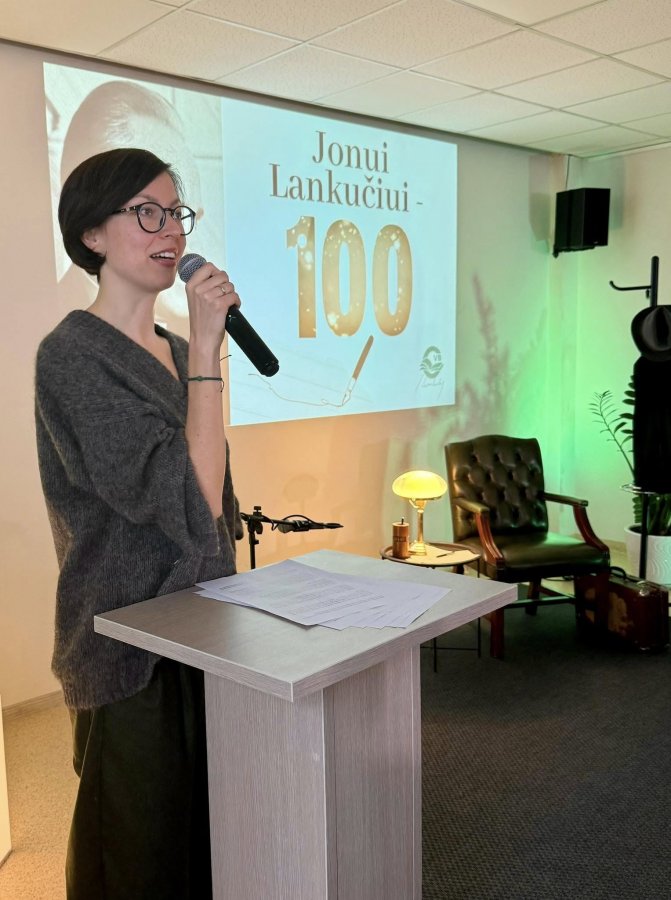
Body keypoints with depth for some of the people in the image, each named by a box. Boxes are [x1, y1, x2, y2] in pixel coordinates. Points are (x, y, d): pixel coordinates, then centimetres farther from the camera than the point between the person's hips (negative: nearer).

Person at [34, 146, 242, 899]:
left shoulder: (174, 351, 7)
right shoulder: (72, 356, -18)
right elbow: (190, 502, -25)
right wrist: (205, 352, -23)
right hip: (135, 647, -7)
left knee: (203, 831, 21)